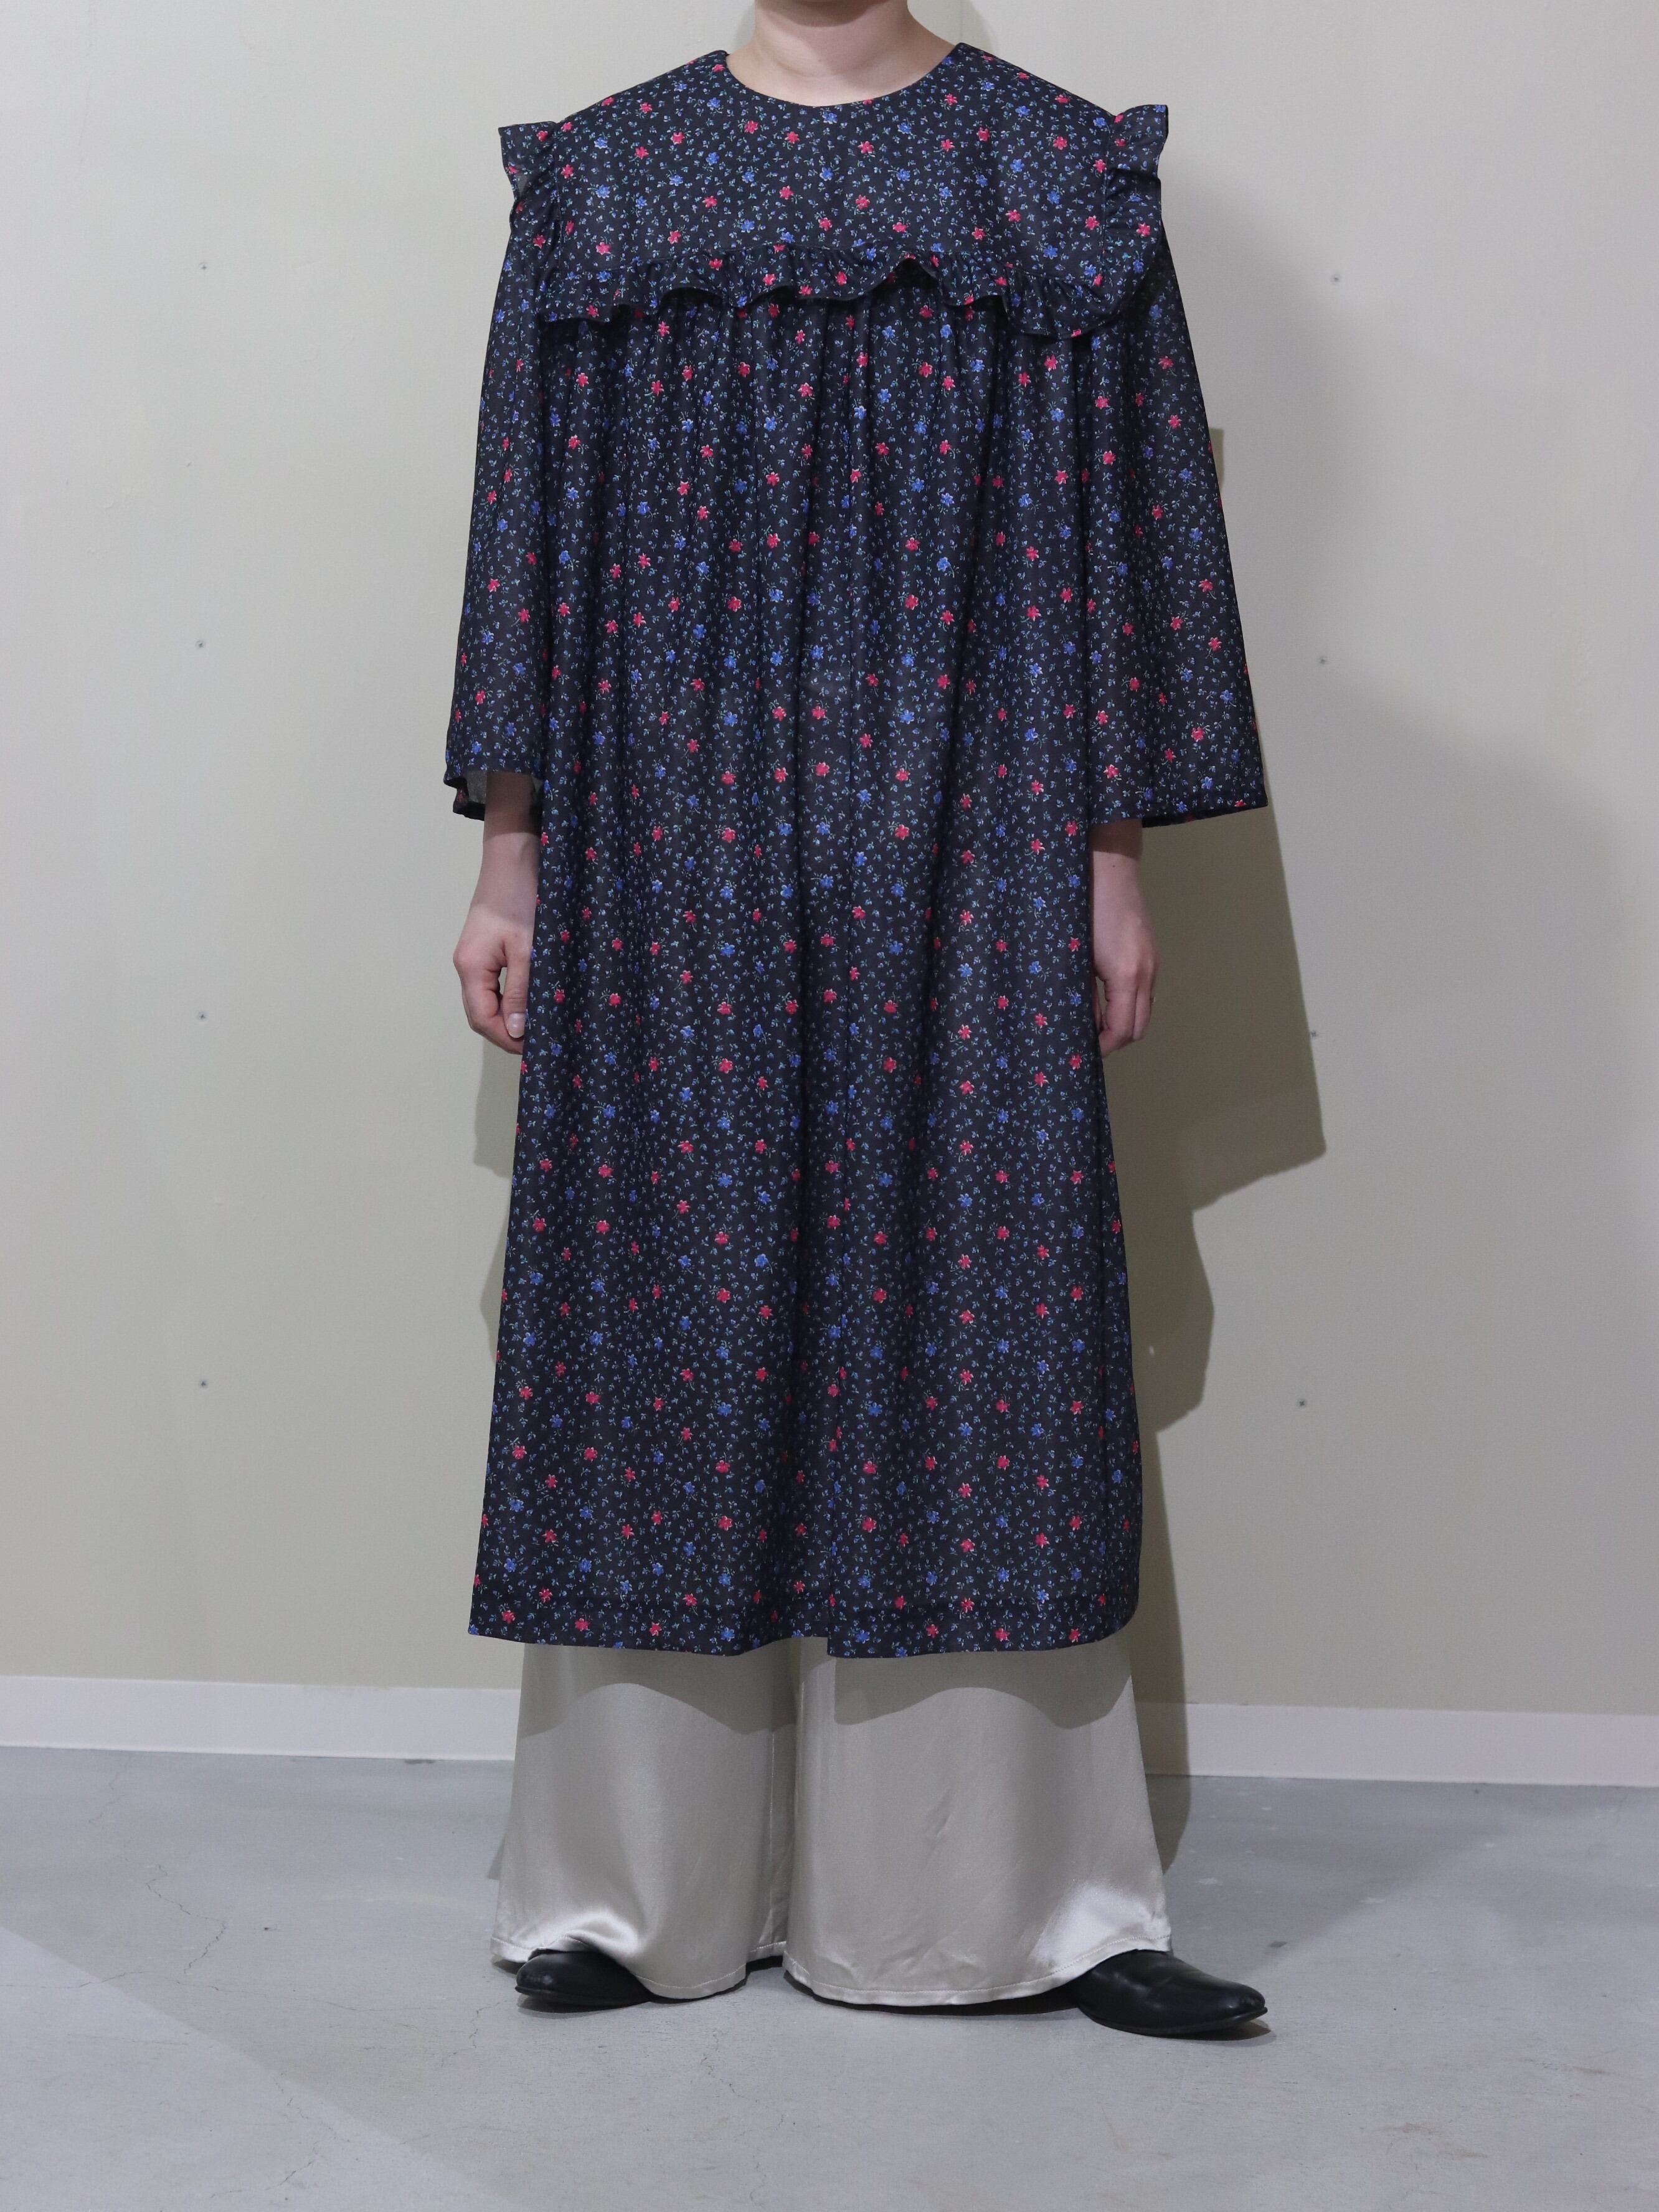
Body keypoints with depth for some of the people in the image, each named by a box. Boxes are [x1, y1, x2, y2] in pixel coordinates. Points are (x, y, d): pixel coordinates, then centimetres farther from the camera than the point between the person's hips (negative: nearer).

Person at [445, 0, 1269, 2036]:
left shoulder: (1061, 169, 7)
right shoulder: (602, 174, 10)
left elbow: (1128, 521, 5)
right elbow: (533, 526, 8)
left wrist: (1115, 858, 0)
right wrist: (511, 856, 4)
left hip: (962, 839, 0)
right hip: (672, 837, 1)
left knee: (976, 1293, 0)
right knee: (666, 1284, 3)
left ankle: (1024, 1886, 11)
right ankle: (642, 1880, 15)